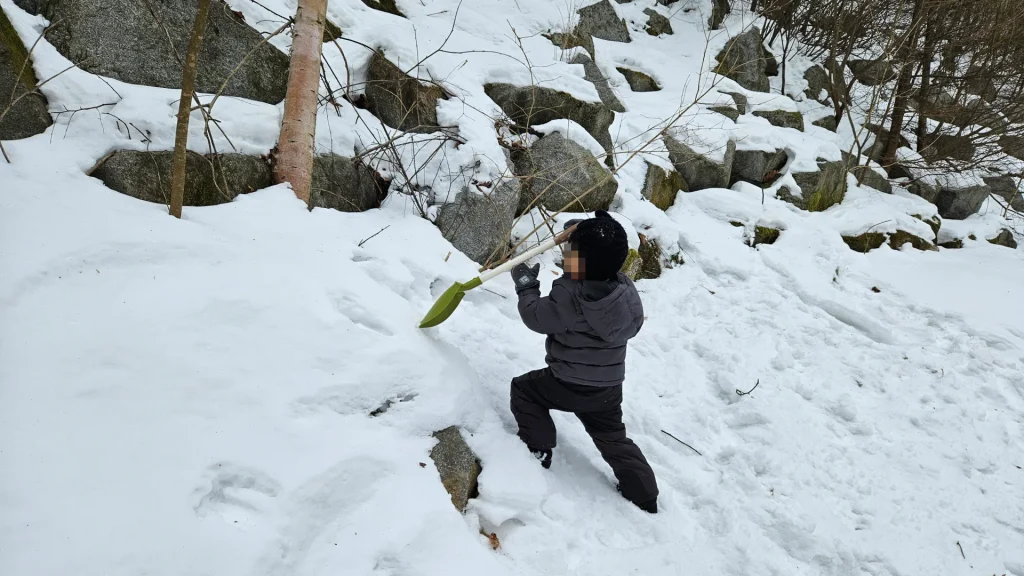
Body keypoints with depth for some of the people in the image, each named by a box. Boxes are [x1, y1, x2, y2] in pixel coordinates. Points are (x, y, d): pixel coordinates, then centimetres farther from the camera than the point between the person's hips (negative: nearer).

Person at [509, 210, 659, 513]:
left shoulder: (569, 298, -28)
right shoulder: (624, 287, -10)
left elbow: (535, 316, -16)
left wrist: (526, 284, 1)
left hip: (569, 386, -6)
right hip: (609, 386, 6)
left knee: (524, 389, 17)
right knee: (613, 438, 22)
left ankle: (538, 449, 16)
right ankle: (644, 494, 23)